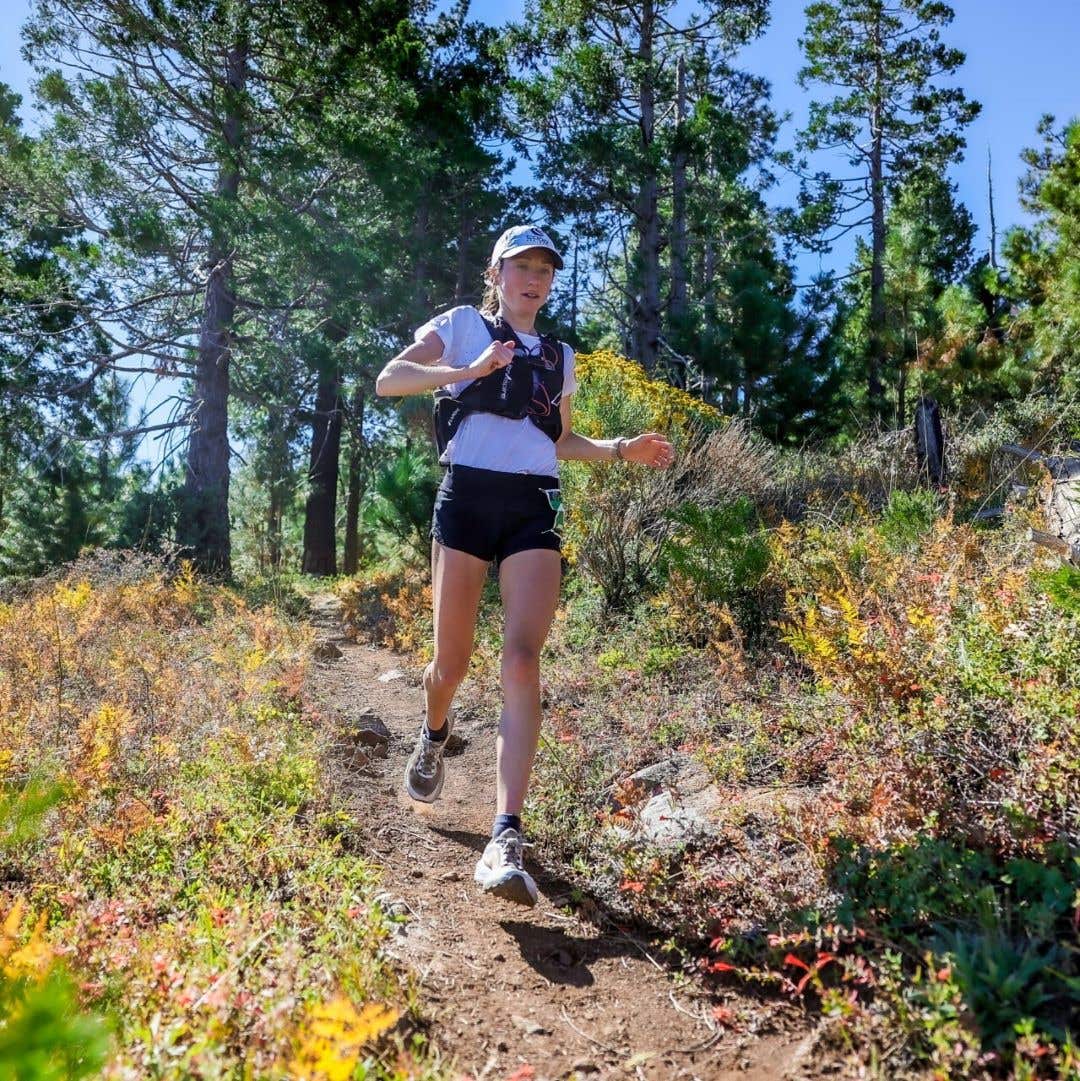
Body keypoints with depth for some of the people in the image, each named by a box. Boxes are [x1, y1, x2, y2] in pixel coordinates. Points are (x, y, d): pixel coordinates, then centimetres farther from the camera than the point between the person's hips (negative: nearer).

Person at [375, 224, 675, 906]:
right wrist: (469, 369, -15)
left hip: (535, 506, 2)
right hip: (468, 493, -2)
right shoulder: (463, 324, 12)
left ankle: (506, 841, -21)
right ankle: (435, 732, 41)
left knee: (523, 656, -16)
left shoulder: (560, 356, 24)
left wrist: (622, 451, 16)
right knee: (453, 660, 2)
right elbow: (389, 380, -1)